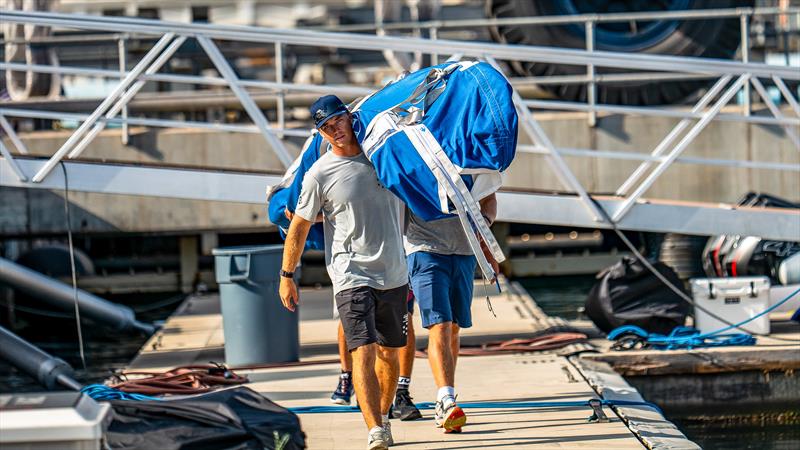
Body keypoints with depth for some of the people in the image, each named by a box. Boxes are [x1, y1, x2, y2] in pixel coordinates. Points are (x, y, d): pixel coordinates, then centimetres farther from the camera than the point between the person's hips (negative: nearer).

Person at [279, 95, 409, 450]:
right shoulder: (319, 175, -6)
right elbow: (299, 228, 2)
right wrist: (286, 277, 5)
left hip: (394, 274, 4)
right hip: (351, 276, -4)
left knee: (388, 352, 14)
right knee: (363, 351, -18)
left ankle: (383, 417, 33)